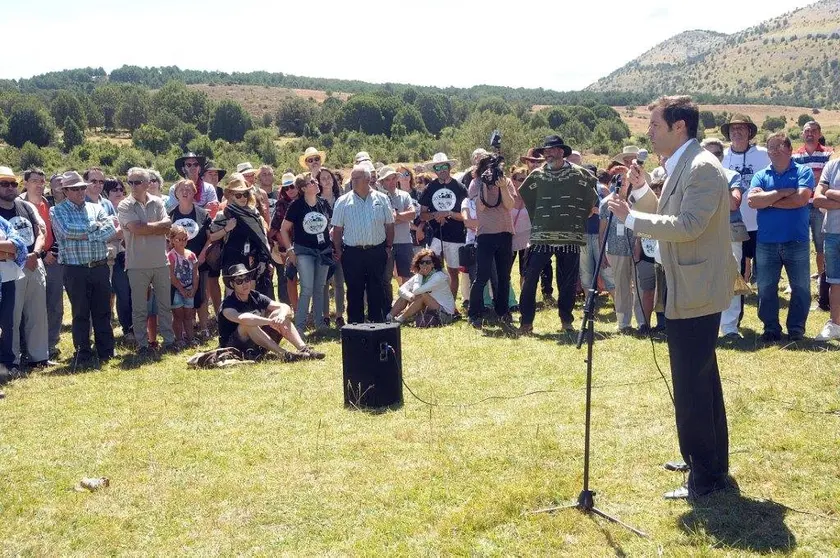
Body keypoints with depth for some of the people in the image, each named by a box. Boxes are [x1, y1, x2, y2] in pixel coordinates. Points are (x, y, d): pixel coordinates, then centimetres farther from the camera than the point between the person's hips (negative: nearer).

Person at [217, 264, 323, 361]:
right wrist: (270, 321, -39)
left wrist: (281, 316, -27)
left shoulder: (256, 297, 2)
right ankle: (283, 354, -39)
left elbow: (285, 307, -4)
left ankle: (303, 348, -24)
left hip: (256, 346, 6)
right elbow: (241, 318, -39)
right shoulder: (228, 304, -16)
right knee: (247, 323, -34)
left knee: (278, 313, -8)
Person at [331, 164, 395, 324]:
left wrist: (388, 247, 3)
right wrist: (338, 251, 0)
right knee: (354, 291, 5)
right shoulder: (343, 201, 2)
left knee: (376, 289, 7)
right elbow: (337, 229, 4)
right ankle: (355, 324, 14)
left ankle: (377, 322, 16)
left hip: (376, 252, 1)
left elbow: (389, 225, 8)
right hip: (352, 253, 0)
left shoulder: (381, 199, 4)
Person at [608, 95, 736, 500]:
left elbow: (688, 225, -26)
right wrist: (642, 190, 7)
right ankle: (712, 463, 34)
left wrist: (631, 218, -22)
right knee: (702, 380, 20)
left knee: (691, 385, -6)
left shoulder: (702, 167, -17)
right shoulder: (681, 166, 14)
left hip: (696, 294, -11)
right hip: (686, 291, 11)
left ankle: (705, 478, 4)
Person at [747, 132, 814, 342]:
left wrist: (768, 200, -8)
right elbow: (752, 200, -9)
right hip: (766, 243, 2)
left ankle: (796, 328, 18)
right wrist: (783, 193, -13)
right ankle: (771, 328, 18)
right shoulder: (761, 175, 8)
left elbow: (801, 198, -16)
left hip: (796, 242, -2)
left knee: (801, 288, 6)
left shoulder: (803, 172, 1)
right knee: (766, 288, 6)